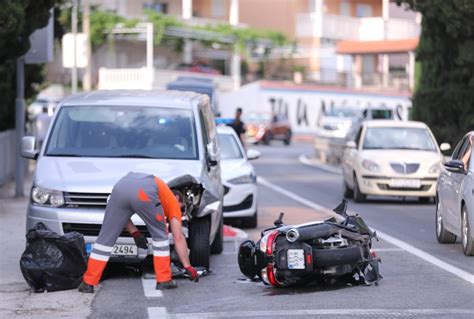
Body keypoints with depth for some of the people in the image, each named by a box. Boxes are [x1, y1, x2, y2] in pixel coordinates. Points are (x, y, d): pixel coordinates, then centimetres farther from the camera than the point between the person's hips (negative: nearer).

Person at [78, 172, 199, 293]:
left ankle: (88, 283, 13)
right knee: (160, 236, 20)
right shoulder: (172, 201, 31)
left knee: (105, 238, 13)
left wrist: (134, 232, 35)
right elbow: (178, 238, 25)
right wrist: (188, 267, 28)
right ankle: (164, 280, 19)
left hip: (120, 187, 4)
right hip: (144, 192, -4)